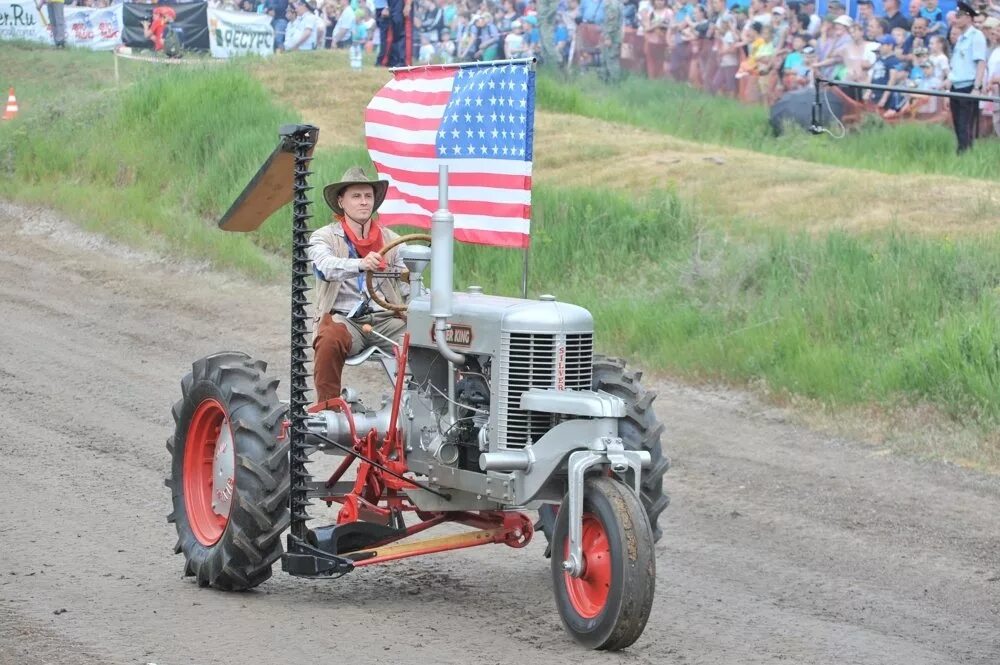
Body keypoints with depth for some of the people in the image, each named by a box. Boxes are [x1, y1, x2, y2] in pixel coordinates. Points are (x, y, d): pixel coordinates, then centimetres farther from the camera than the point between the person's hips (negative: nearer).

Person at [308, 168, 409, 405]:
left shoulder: (391, 240, 18)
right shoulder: (324, 237, 5)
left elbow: (408, 285, 12)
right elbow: (324, 267, -18)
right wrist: (360, 264, -38)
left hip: (385, 320, 3)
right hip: (343, 320, -2)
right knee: (330, 340, -36)